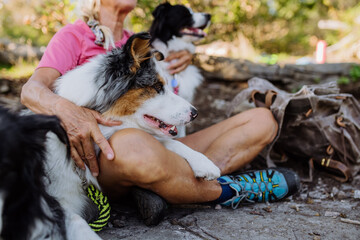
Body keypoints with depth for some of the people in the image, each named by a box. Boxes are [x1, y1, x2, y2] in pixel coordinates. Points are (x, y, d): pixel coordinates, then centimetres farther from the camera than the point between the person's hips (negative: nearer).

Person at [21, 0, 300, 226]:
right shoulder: (73, 36, 6)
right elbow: (31, 90, -10)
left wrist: (182, 60, 2)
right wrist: (66, 109, -34)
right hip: (104, 160, -7)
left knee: (262, 120, -3)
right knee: (132, 145, -44)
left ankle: (157, 185, -24)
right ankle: (225, 190, -17)